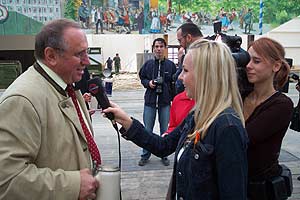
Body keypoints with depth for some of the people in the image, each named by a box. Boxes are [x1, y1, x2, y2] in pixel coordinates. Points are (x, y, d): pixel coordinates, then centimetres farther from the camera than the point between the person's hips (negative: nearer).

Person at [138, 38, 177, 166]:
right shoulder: (148, 64, 2)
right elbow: (142, 78, 13)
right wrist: (148, 83, -7)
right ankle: (145, 155, 20)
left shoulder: (170, 65, 0)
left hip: (165, 102, 0)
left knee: (165, 130, 8)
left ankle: (164, 155, 23)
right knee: (147, 130, 7)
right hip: (150, 101, 1)